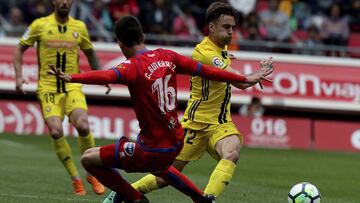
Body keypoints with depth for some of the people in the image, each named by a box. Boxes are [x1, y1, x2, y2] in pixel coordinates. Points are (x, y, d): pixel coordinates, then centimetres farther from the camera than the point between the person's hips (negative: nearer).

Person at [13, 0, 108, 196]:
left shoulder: (79, 27, 7)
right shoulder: (39, 25, 0)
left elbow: (90, 53, 22)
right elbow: (20, 49, 9)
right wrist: (19, 76, -3)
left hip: (73, 87, 1)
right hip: (48, 88, -1)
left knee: (82, 126, -22)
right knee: (56, 131, -19)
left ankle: (92, 174, 0)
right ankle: (75, 179, -2)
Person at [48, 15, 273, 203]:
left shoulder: (134, 67, -19)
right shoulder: (167, 56, 0)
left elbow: (107, 76, -41)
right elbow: (206, 70, 7)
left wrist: (71, 78, -56)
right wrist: (246, 79, 19)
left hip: (153, 150, -8)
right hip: (176, 143, 8)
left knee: (89, 159, 2)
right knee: (156, 167, 42)